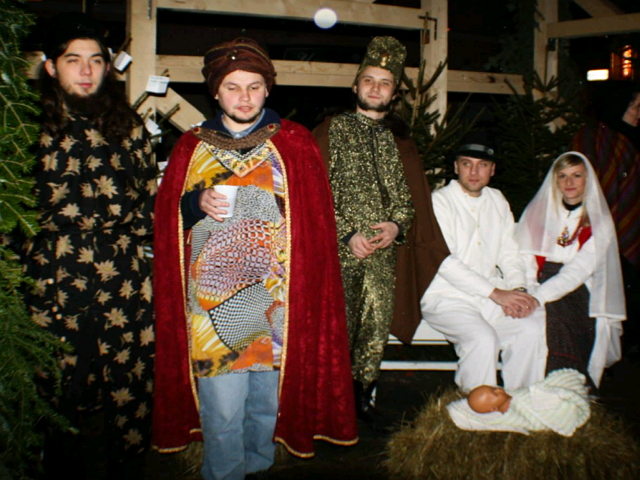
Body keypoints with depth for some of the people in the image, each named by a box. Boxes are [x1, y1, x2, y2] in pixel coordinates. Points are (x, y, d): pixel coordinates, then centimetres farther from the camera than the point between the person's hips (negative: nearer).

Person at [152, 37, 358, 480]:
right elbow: (167, 219, 12)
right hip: (215, 297, 0)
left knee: (268, 395, 10)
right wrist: (197, 204, -9)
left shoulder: (295, 143, 6)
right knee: (223, 408, -2)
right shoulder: (192, 147, 10)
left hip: (278, 296, 0)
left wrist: (304, 286, -5)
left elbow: (316, 219, 5)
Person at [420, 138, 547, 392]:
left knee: (533, 328, -16)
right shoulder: (439, 201, -7)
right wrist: (496, 293, -18)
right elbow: (445, 262, -16)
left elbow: (509, 253, 13)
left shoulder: (498, 201, 15)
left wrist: (518, 290, -7)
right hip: (446, 296, -6)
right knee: (484, 338, -29)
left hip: (491, 295, 6)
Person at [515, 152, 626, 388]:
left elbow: (580, 269, -10)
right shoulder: (538, 211, 13)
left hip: (577, 293, -2)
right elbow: (524, 259, 3)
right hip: (541, 287, 2)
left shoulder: (599, 221, 6)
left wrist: (539, 296, -25)